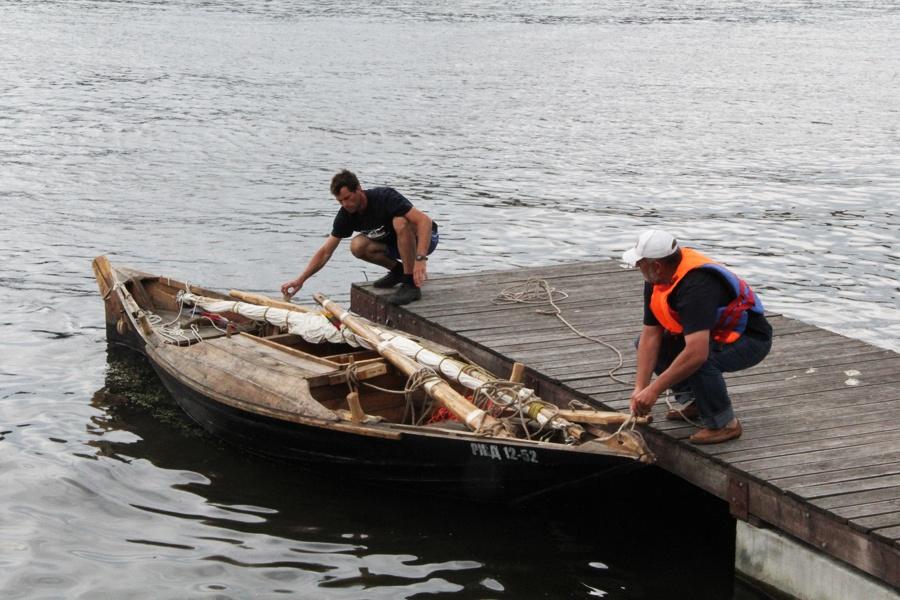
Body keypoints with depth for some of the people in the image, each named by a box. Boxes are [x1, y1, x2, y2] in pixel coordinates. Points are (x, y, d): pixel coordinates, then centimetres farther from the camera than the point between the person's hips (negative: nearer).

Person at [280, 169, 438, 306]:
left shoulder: (385, 197, -29)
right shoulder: (346, 215, -11)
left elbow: (425, 220, -37)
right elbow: (325, 252, -6)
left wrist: (420, 259, -48)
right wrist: (300, 280, -16)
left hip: (424, 239, -6)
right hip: (393, 243, 6)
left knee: (400, 222, -37)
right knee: (357, 246, -19)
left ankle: (411, 284, -28)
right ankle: (398, 270, 3)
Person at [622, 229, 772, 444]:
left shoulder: (696, 285, -36)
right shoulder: (657, 279, -9)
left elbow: (697, 353, -43)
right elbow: (650, 335, -6)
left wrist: (654, 390, -37)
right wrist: (640, 388, -14)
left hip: (751, 339, -9)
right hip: (716, 333, 9)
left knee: (700, 361, -36)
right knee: (645, 344, 1)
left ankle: (724, 424, -14)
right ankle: (690, 401, 12)